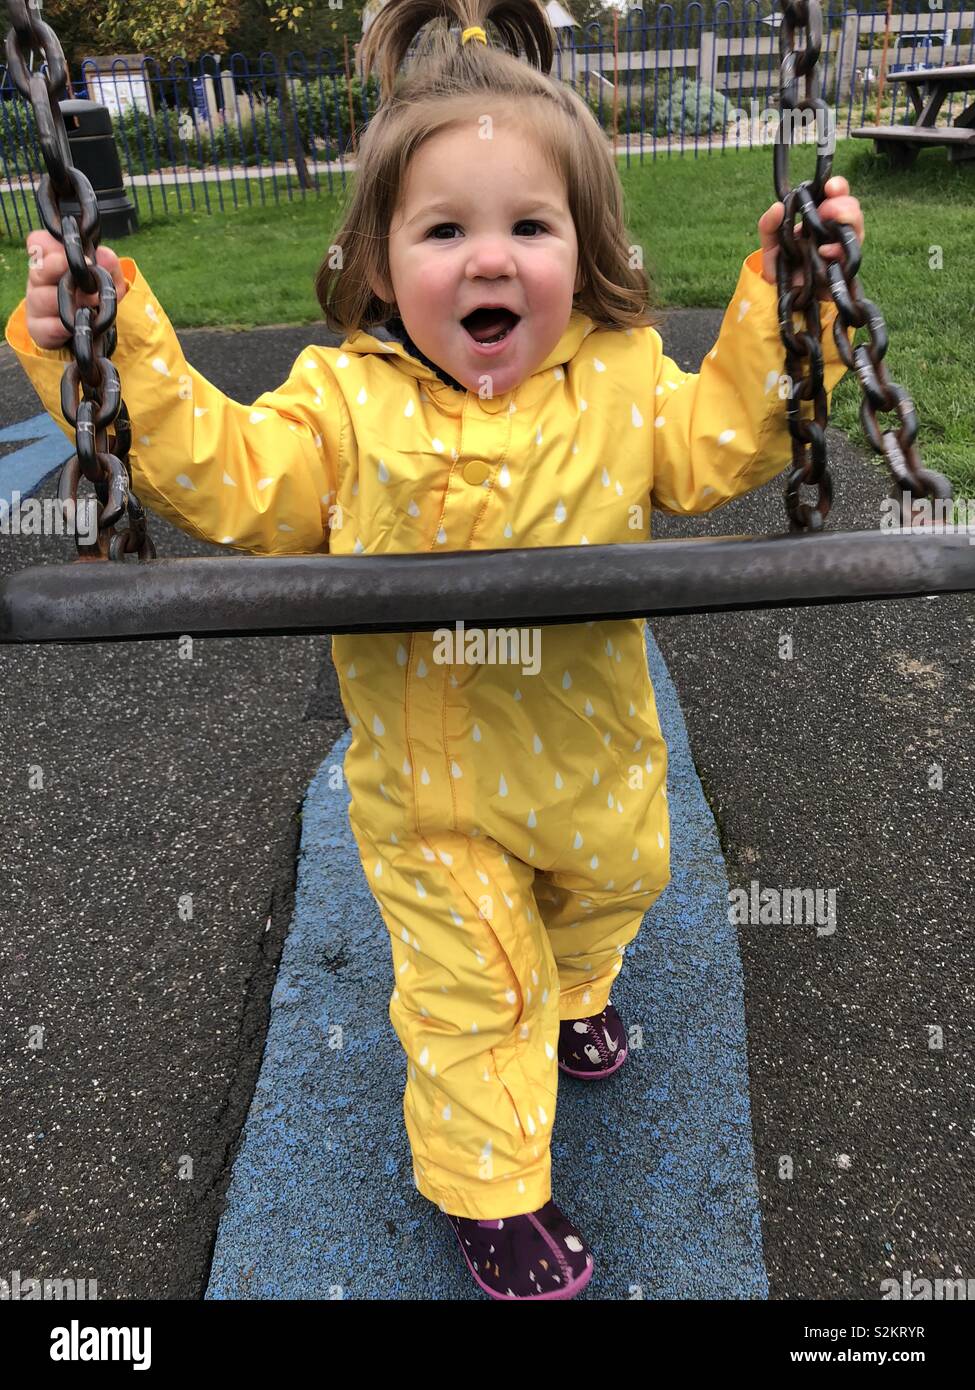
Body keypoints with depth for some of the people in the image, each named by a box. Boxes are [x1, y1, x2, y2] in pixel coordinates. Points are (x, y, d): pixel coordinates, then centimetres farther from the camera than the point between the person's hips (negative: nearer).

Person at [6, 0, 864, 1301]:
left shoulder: (624, 379, -7)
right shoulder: (344, 400, -12)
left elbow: (726, 440, -2)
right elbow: (227, 478, -16)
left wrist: (785, 300, -10)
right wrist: (115, 347, -24)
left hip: (594, 755, 4)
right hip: (431, 776, -3)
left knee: (609, 892, 31)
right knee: (467, 988, 9)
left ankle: (570, 994, 67)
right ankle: (490, 1188, 35)